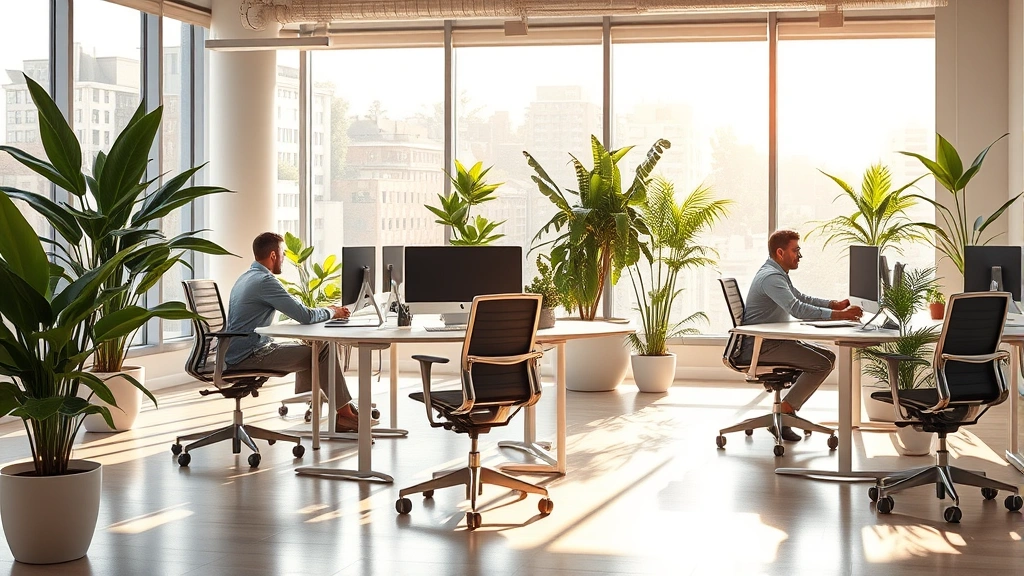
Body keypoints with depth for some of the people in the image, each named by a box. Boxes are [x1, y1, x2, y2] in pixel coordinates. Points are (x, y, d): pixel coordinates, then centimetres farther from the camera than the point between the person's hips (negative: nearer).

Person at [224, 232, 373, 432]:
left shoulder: (247, 277, 16)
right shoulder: (264, 280, -17)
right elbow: (305, 316, -19)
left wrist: (329, 311, 15)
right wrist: (331, 312, 0)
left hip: (237, 353, 11)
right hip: (249, 356, -11)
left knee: (305, 348, 23)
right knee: (323, 351, -8)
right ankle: (344, 413, 1)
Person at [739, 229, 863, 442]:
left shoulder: (778, 274, 16)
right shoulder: (771, 277, -20)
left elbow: (800, 297, 24)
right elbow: (797, 309, -32)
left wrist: (834, 304, 9)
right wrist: (838, 315, -34)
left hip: (775, 340, 11)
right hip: (761, 346, -11)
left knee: (829, 356, 7)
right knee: (822, 364, -18)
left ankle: (788, 408, 4)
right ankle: (783, 414, -12)